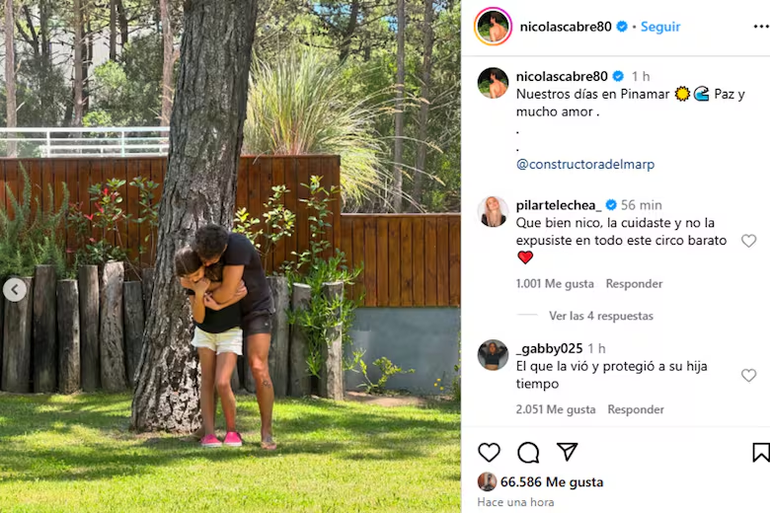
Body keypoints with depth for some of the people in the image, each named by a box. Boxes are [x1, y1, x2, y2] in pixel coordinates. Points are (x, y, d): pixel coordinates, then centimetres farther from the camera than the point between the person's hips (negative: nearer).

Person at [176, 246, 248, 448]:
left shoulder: (219, 271, -27)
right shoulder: (189, 283, -15)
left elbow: (242, 290, -15)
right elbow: (198, 318, -17)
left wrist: (219, 305, -26)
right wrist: (199, 294, -34)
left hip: (230, 332, -4)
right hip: (205, 331, 4)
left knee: (222, 383, -14)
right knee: (207, 381, -2)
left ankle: (232, 431, 4)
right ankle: (209, 433, -3)